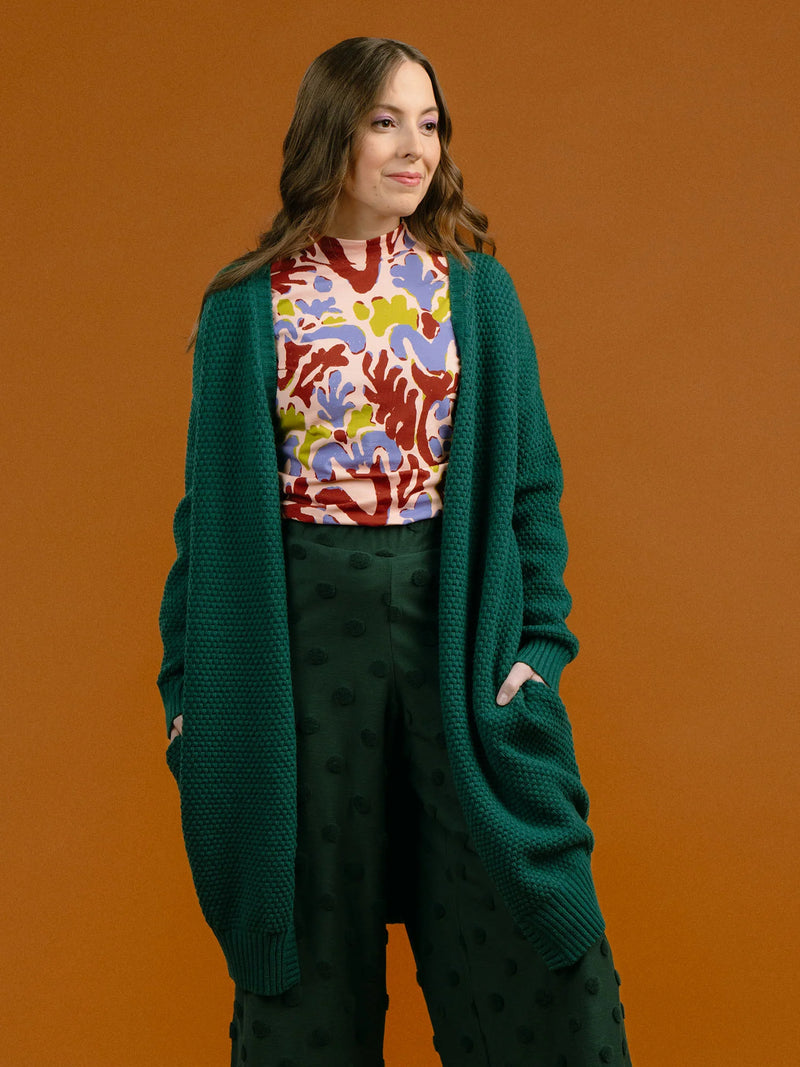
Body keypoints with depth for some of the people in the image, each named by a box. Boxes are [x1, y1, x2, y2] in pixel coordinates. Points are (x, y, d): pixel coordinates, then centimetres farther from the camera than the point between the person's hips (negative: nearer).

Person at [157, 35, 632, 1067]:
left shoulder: (477, 290, 4)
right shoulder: (248, 304, 0)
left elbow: (529, 479, 5)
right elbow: (212, 497, 4)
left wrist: (540, 640, -5)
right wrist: (190, 679, 2)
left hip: (457, 616, 1)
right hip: (302, 627, -1)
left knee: (521, 924, 5)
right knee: (314, 914, 10)